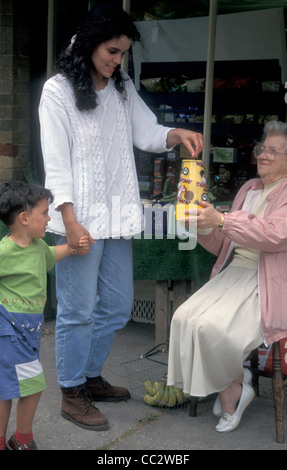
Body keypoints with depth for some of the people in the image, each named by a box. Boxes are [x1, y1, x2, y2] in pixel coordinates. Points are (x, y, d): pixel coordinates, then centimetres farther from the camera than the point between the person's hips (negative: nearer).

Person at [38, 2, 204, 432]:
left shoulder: (122, 87, 13)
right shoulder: (59, 90, -6)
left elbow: (147, 134, 12)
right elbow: (56, 162, -11)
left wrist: (178, 134, -11)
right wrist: (71, 222, -17)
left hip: (117, 216, 7)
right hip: (80, 217, -7)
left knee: (117, 306, 14)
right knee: (78, 310, 0)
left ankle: (91, 376, 33)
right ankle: (71, 395, 15)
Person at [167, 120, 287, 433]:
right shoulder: (249, 189, 19)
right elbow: (223, 245, 21)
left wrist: (221, 220, -25)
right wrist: (205, 227, -1)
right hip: (232, 274, 7)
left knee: (211, 325, -28)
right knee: (184, 317, -17)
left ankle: (232, 387, 2)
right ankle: (232, 387, -1)